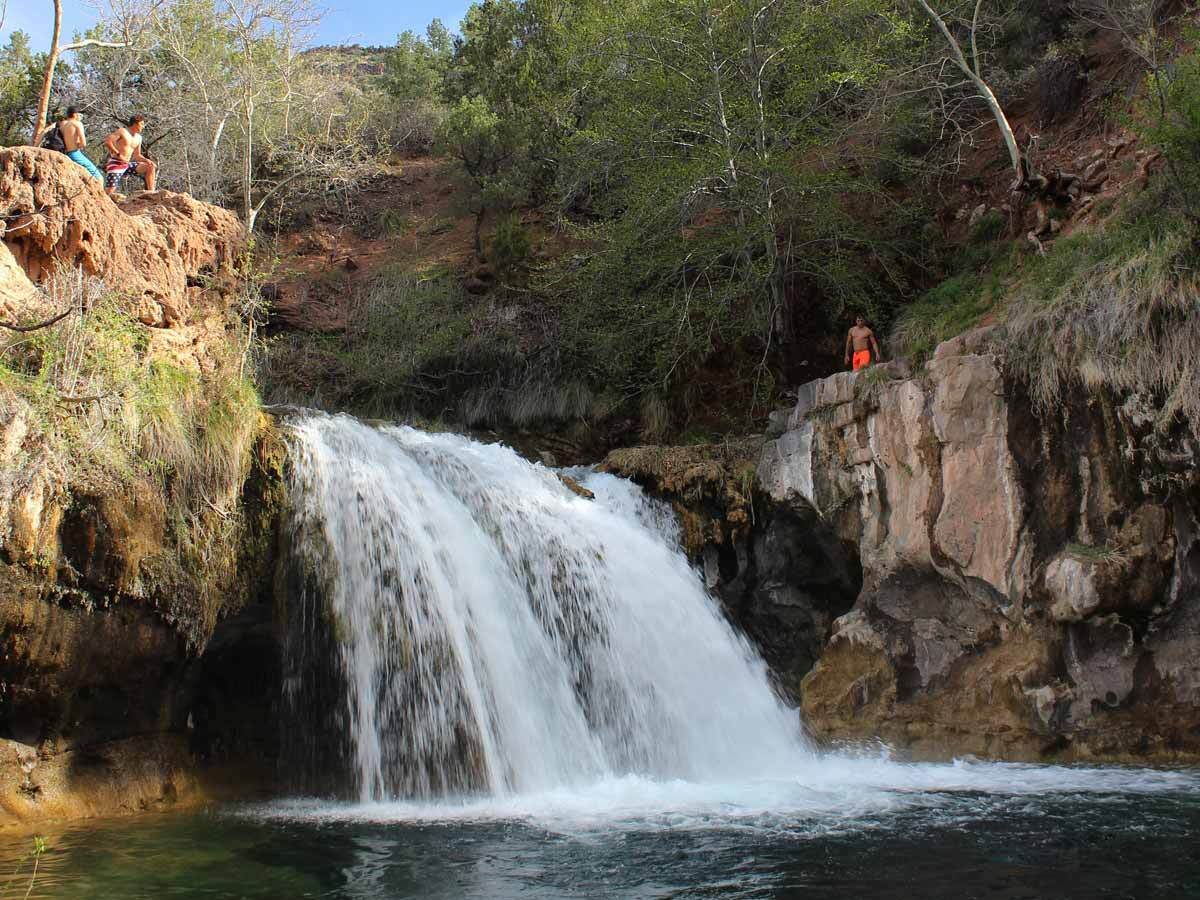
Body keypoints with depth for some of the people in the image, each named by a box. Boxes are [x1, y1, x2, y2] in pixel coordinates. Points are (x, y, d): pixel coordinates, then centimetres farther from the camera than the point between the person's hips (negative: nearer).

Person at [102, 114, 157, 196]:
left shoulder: (138, 138, 15)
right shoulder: (122, 131, -5)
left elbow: (137, 156, 19)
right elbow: (107, 141, -16)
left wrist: (147, 160, -1)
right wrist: (118, 154, -21)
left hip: (127, 165, 7)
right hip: (116, 164, -7)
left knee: (151, 167, -4)